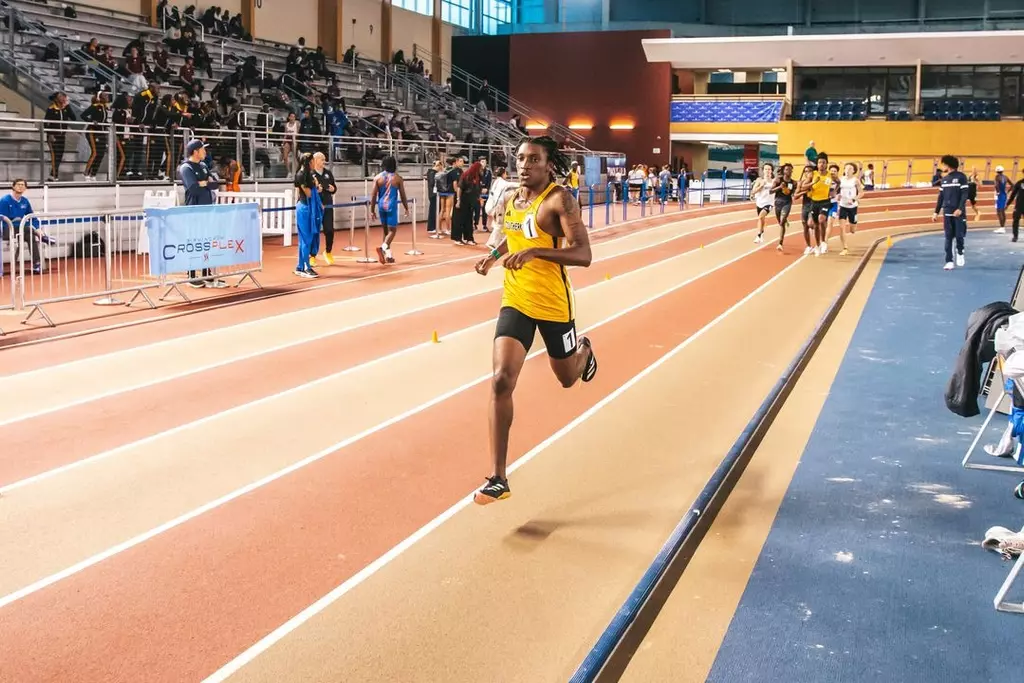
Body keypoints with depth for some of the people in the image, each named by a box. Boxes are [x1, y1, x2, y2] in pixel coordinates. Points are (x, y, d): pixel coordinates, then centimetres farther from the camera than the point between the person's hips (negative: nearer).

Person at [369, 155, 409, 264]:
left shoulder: (378, 177, 2)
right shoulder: (398, 178, -3)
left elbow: (374, 195, 0)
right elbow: (403, 195, 1)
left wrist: (372, 210, 5)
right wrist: (406, 208, 12)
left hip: (381, 206, 4)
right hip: (391, 206, -4)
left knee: (386, 230, 15)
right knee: (392, 230, -1)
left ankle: (388, 255, 17)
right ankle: (383, 247, -26)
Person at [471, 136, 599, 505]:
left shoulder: (560, 199, -16)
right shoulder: (508, 197, 4)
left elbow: (583, 255, -23)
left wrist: (535, 252, -34)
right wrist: (494, 254, 6)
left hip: (553, 304, -4)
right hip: (515, 302, 4)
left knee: (567, 377, 19)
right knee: (501, 382, -12)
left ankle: (584, 349, 60)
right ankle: (498, 479, -8)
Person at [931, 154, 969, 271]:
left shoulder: (961, 177, -6)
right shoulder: (944, 179, 11)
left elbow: (965, 194, -11)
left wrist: (960, 209, -21)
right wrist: (936, 212, 12)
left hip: (958, 212, -5)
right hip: (947, 212, 5)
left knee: (959, 235, -3)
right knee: (948, 237, 2)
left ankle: (960, 253, 24)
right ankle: (949, 261, 5)